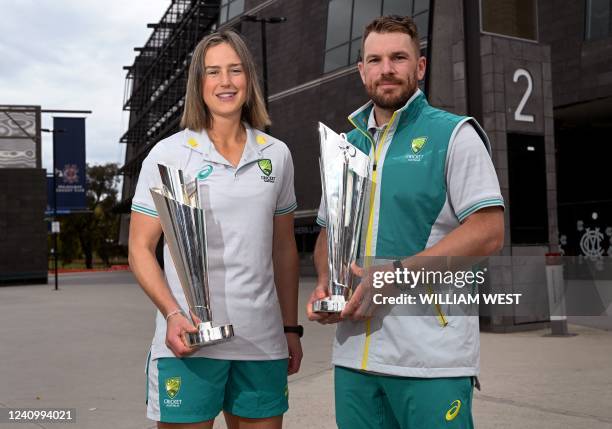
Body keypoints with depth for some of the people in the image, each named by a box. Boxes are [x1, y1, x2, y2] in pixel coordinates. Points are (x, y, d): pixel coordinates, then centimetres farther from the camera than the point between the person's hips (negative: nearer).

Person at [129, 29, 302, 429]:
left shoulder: (276, 155, 8)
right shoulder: (169, 154, -2)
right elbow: (141, 249, -2)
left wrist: (291, 327, 12)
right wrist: (173, 315, -16)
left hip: (263, 341, 3)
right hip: (189, 339, -3)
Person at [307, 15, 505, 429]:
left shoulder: (454, 135, -2)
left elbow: (488, 232, -11)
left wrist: (395, 273, -18)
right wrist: (325, 284, -1)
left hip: (431, 356, -5)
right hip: (353, 352, 5)